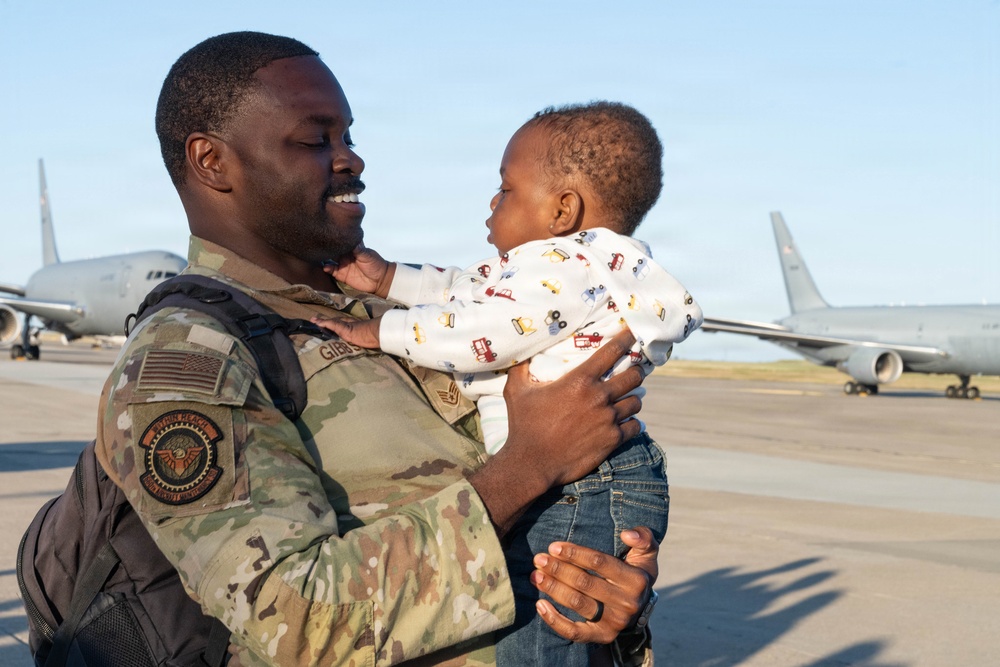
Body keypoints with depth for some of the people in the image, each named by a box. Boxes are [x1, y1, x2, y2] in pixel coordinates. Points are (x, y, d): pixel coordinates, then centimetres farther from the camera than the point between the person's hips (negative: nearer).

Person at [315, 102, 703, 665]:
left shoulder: (572, 266, -16)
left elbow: (478, 330, -21)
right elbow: (468, 289, 24)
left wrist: (373, 332, -10)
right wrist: (385, 278, 22)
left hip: (574, 493, -12)